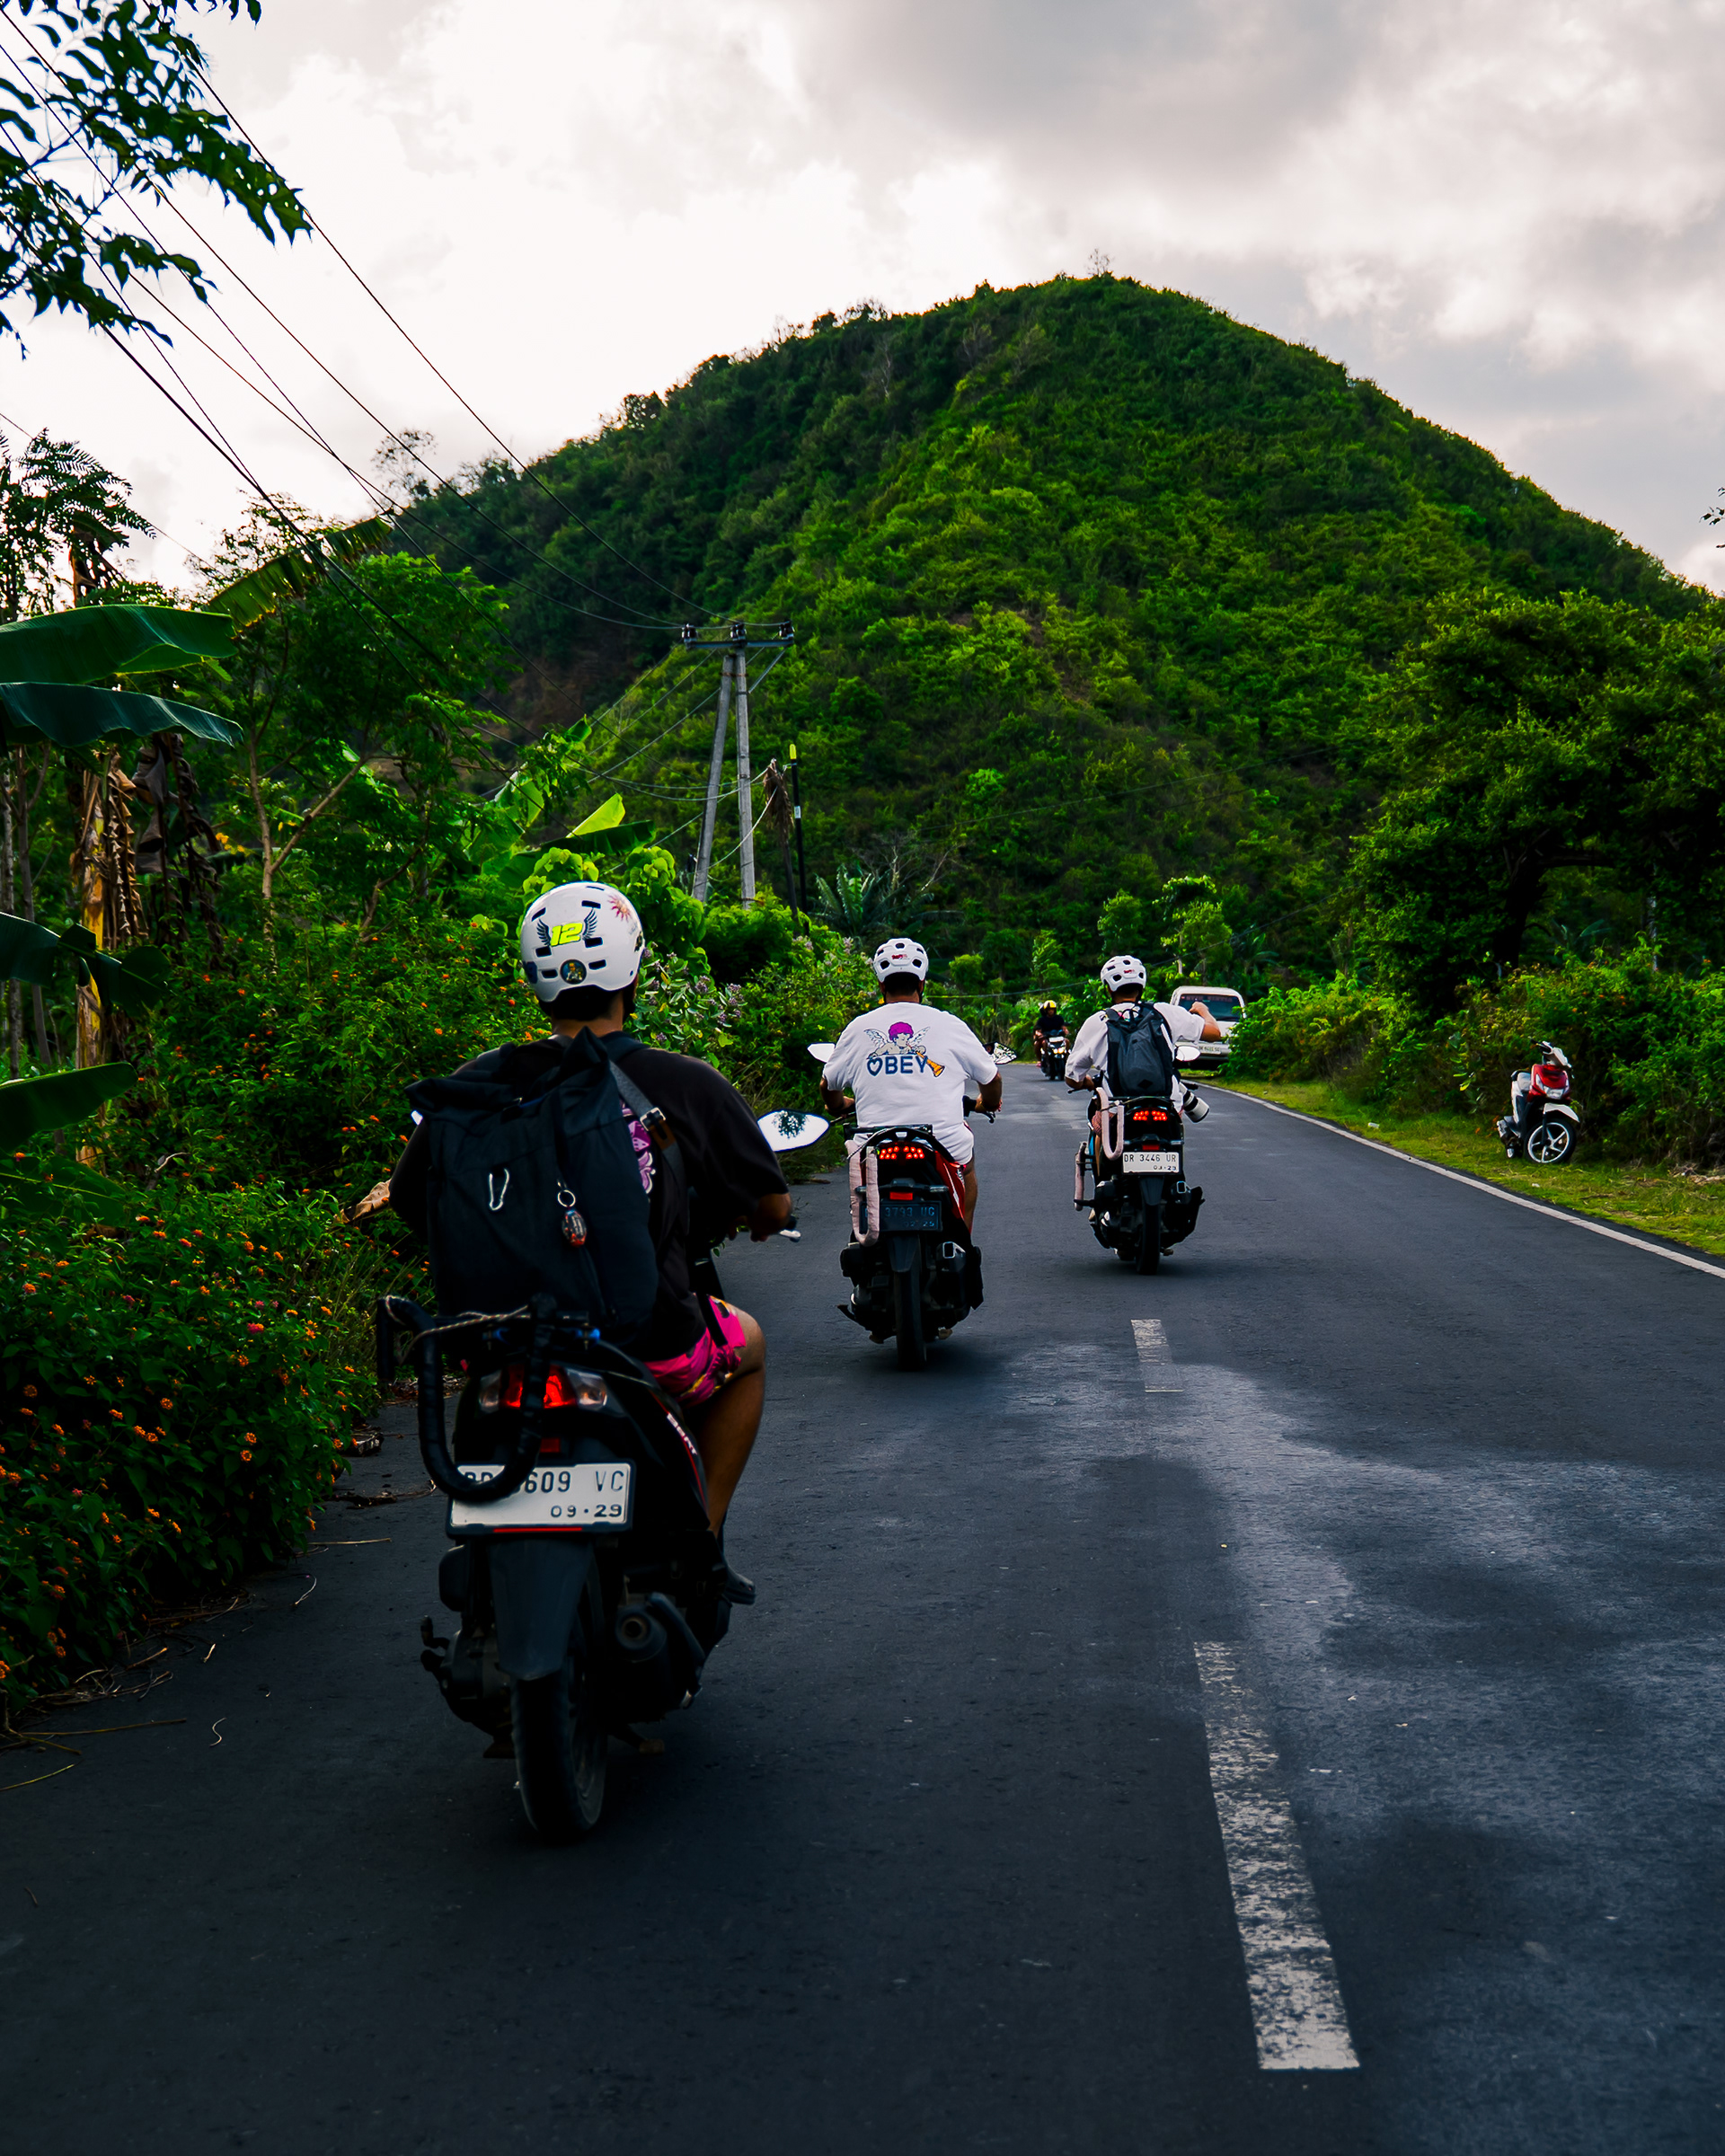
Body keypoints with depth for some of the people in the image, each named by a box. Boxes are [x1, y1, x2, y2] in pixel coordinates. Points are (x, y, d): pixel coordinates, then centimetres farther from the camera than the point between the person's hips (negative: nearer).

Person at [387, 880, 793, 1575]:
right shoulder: (689, 1085, -10)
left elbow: (410, 1198, 6)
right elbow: (772, 1206, 1)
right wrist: (756, 1220, 26)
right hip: (651, 1347, -2)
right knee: (746, 1345, 32)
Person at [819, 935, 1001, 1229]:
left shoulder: (857, 1028, 5)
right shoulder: (950, 1025, 3)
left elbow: (828, 1087, 16)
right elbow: (991, 1079, 13)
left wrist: (842, 1106, 40)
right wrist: (987, 1103, 37)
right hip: (943, 1146, -1)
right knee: (966, 1168, 33)